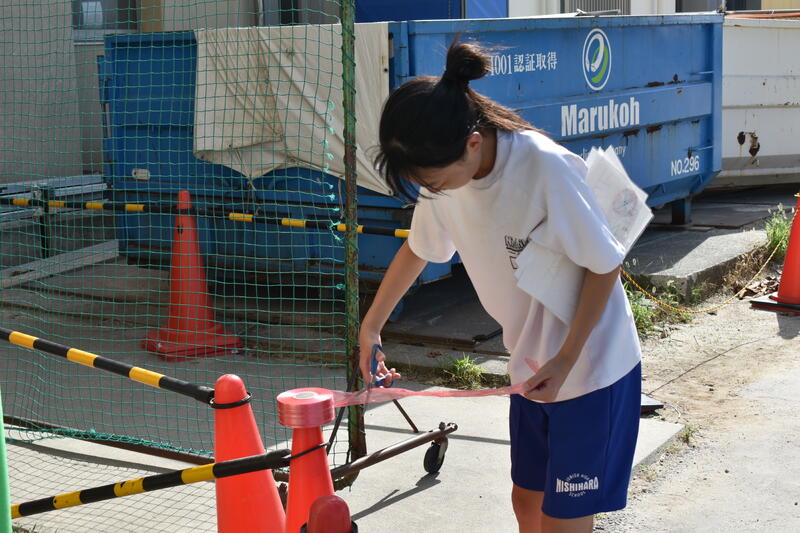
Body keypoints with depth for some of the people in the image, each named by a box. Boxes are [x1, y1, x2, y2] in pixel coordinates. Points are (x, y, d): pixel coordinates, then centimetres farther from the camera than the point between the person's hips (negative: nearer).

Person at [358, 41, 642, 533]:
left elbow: (605, 265, -18)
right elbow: (417, 249, 12)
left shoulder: (545, 168, -29)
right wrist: (371, 327, 15)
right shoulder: (445, 172, -7)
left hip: (591, 368, -6)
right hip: (534, 367, 6)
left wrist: (566, 359, -19)